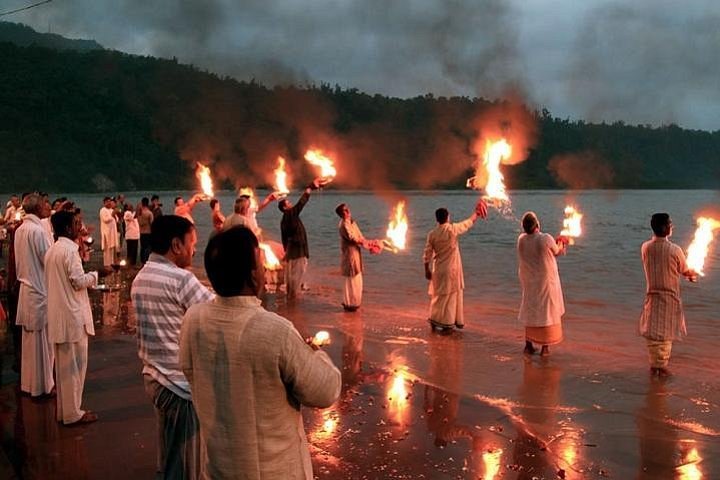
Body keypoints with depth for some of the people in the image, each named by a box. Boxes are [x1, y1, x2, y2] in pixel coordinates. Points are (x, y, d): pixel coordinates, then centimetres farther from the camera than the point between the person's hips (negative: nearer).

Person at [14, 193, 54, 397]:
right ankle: (42, 385, 10)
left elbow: (20, 261, 14)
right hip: (40, 291, -9)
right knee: (42, 340, 1)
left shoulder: (20, 229, 8)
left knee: (30, 338, 16)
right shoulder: (38, 230, -18)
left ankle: (29, 382, 27)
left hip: (27, 287, 9)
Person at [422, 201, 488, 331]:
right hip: (452, 268, -2)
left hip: (438, 269, 2)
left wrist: (427, 270, 9)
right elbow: (468, 223, 6)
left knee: (439, 294, 10)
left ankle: (436, 321, 14)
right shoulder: (452, 229, -12)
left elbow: (427, 254, -2)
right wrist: (476, 214, 24)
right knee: (452, 294, 8)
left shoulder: (432, 234, -6)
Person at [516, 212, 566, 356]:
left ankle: (528, 345, 23)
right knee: (547, 311, 8)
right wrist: (560, 245, 22)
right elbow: (556, 252, -2)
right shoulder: (546, 239, -22)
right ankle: (545, 347, 13)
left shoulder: (521, 239, -7)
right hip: (545, 281, -4)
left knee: (530, 311, 17)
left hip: (528, 281, 4)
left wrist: (557, 246, 23)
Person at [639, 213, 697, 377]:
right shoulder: (675, 250, -18)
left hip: (652, 295, 3)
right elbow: (684, 271, -3)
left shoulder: (645, 247, -5)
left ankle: (653, 365, 20)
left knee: (652, 332, 13)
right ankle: (662, 366, 15)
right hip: (670, 296, -3)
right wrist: (693, 274, 23)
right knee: (666, 333, 8)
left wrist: (688, 274, 22)